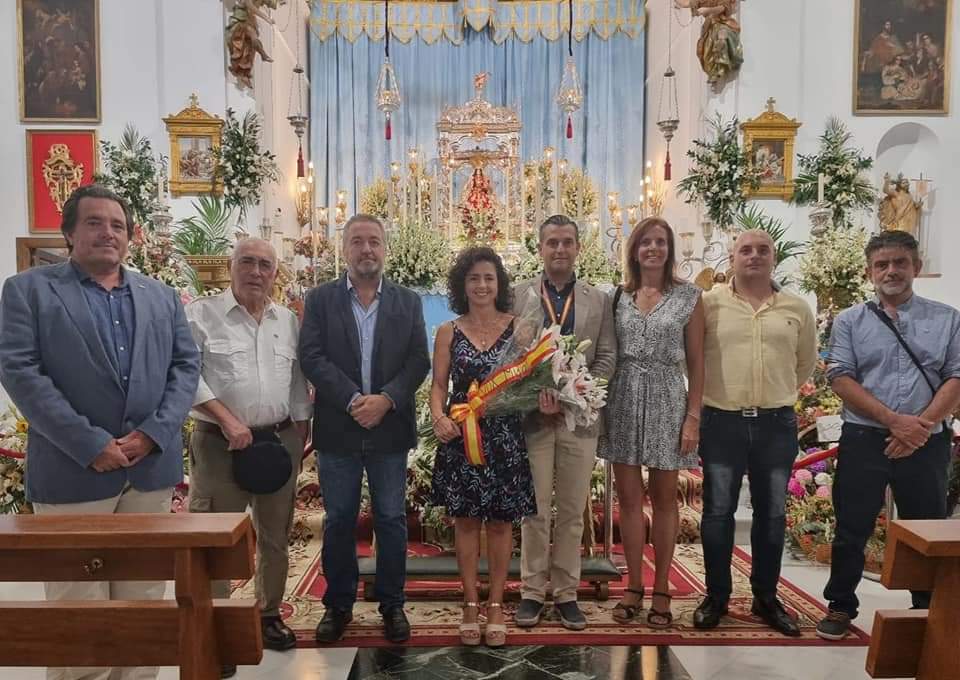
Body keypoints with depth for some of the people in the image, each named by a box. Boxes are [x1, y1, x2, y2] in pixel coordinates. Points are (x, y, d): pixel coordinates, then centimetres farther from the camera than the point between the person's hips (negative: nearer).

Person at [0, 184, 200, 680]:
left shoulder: (162, 297, 14)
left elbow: (186, 365, 7)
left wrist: (153, 433, -9)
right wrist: (89, 444, -15)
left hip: (151, 469, 4)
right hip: (72, 472, -3)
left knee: (142, 602, 12)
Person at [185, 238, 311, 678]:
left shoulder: (288, 321, 11)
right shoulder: (200, 314, -3)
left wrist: (299, 436, 8)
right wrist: (226, 419, -17)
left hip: (280, 440, 5)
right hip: (220, 442, -4)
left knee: (274, 535, 14)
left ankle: (269, 615, 31)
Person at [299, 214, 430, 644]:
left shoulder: (408, 302, 7)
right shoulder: (320, 299, 3)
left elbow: (419, 360, 0)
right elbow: (311, 357, -6)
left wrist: (386, 399, -16)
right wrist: (353, 399, -17)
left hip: (390, 429, 1)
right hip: (337, 429, 0)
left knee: (391, 519, 8)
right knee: (338, 521, 10)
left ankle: (392, 605, 23)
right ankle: (338, 605, 25)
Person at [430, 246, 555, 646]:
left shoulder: (519, 329, 1)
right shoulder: (448, 332, 3)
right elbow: (438, 385, 2)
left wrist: (547, 404, -19)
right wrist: (439, 418, -16)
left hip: (505, 437, 0)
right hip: (460, 436, 1)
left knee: (501, 522, 8)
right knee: (465, 520, 7)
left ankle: (496, 605, 21)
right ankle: (470, 603, 21)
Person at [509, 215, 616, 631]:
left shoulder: (598, 300, 9)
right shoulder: (518, 296, 4)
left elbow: (607, 358, 5)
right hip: (532, 415, -1)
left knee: (573, 511, 8)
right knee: (535, 510, 5)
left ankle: (566, 593, 20)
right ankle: (532, 591, 17)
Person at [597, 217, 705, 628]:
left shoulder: (688, 297, 1)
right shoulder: (618, 296, 7)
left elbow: (696, 362, 0)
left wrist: (693, 416, -6)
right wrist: (599, 405, 1)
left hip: (667, 402, -2)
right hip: (623, 401, 2)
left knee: (664, 498, 7)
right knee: (629, 497, 6)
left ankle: (661, 589, 18)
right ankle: (634, 587, 18)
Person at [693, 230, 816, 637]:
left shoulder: (797, 309, 5)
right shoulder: (708, 304, -2)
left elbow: (806, 363, 18)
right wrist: (713, 390, 6)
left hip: (777, 424, 2)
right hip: (721, 421, -2)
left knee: (771, 513, 11)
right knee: (718, 511, 6)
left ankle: (766, 596, 27)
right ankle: (716, 595, 20)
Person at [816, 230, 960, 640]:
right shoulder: (850, 321, 5)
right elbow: (840, 379, -4)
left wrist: (920, 426, -12)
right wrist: (894, 420, -14)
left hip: (927, 444, 1)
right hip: (863, 440, -1)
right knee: (851, 529, 5)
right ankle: (841, 606, 21)